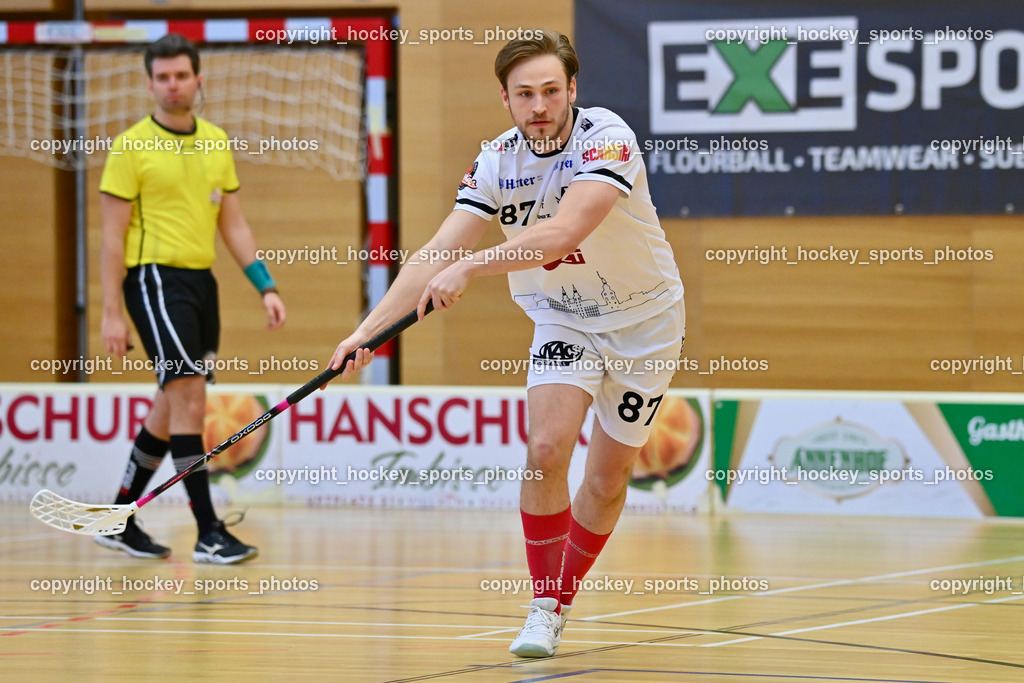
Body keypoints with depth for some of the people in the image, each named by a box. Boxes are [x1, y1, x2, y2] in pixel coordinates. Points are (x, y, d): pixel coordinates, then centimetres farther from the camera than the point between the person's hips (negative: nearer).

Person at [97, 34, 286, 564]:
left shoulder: (216, 142, 12)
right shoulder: (131, 147, -6)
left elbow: (233, 225, 17)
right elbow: (113, 236, -6)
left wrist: (265, 287, 8)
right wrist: (112, 312, -10)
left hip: (201, 281, 7)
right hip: (155, 278, -7)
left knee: (171, 409, 11)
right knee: (189, 398, -14)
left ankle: (120, 522, 23)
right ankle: (208, 534, -14)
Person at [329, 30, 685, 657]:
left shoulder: (607, 137, -27)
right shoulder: (497, 163, -12)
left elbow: (563, 233, -41)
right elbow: (440, 253, -15)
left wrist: (472, 267, -49)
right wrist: (369, 328, -25)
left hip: (644, 321, -3)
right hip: (563, 318, 3)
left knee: (609, 478, 5)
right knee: (546, 450, -17)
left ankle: (563, 598, 25)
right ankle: (545, 609, -6)